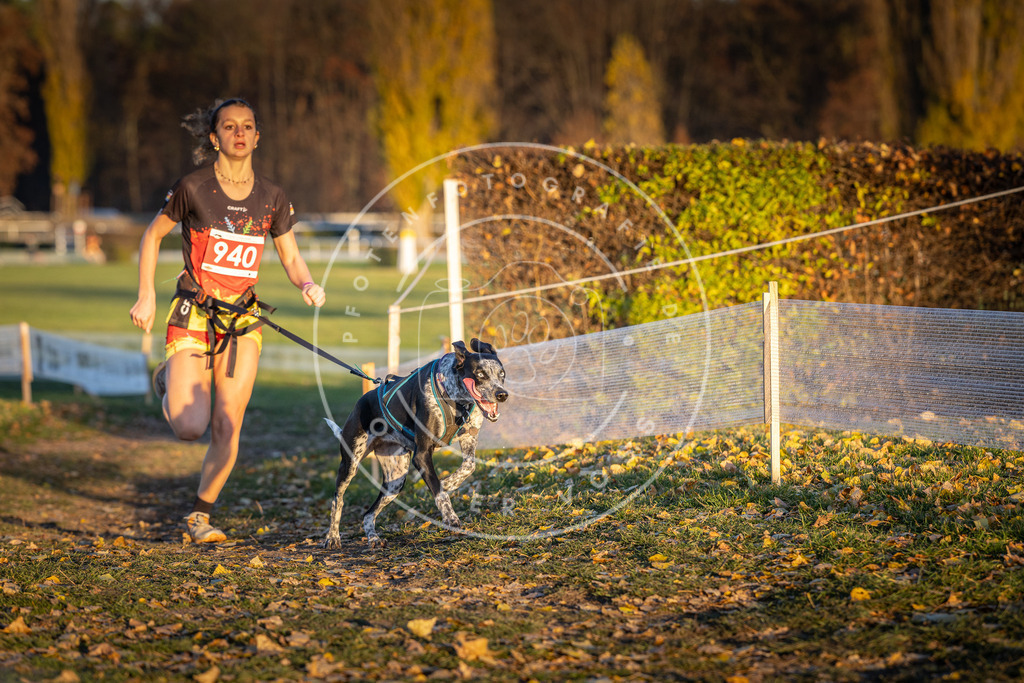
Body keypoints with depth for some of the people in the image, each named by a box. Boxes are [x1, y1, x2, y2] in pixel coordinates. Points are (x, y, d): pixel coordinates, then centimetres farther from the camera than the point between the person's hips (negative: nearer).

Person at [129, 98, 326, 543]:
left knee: (227, 427, -4)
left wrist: (308, 285, -11)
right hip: (193, 314, -3)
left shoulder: (271, 198, 2)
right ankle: (169, 379, 21)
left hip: (243, 320, 3)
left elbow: (292, 259, 11)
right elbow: (152, 236, 7)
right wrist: (147, 296, 0)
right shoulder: (193, 188, -7)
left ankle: (200, 515, 14)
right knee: (189, 427, -13)